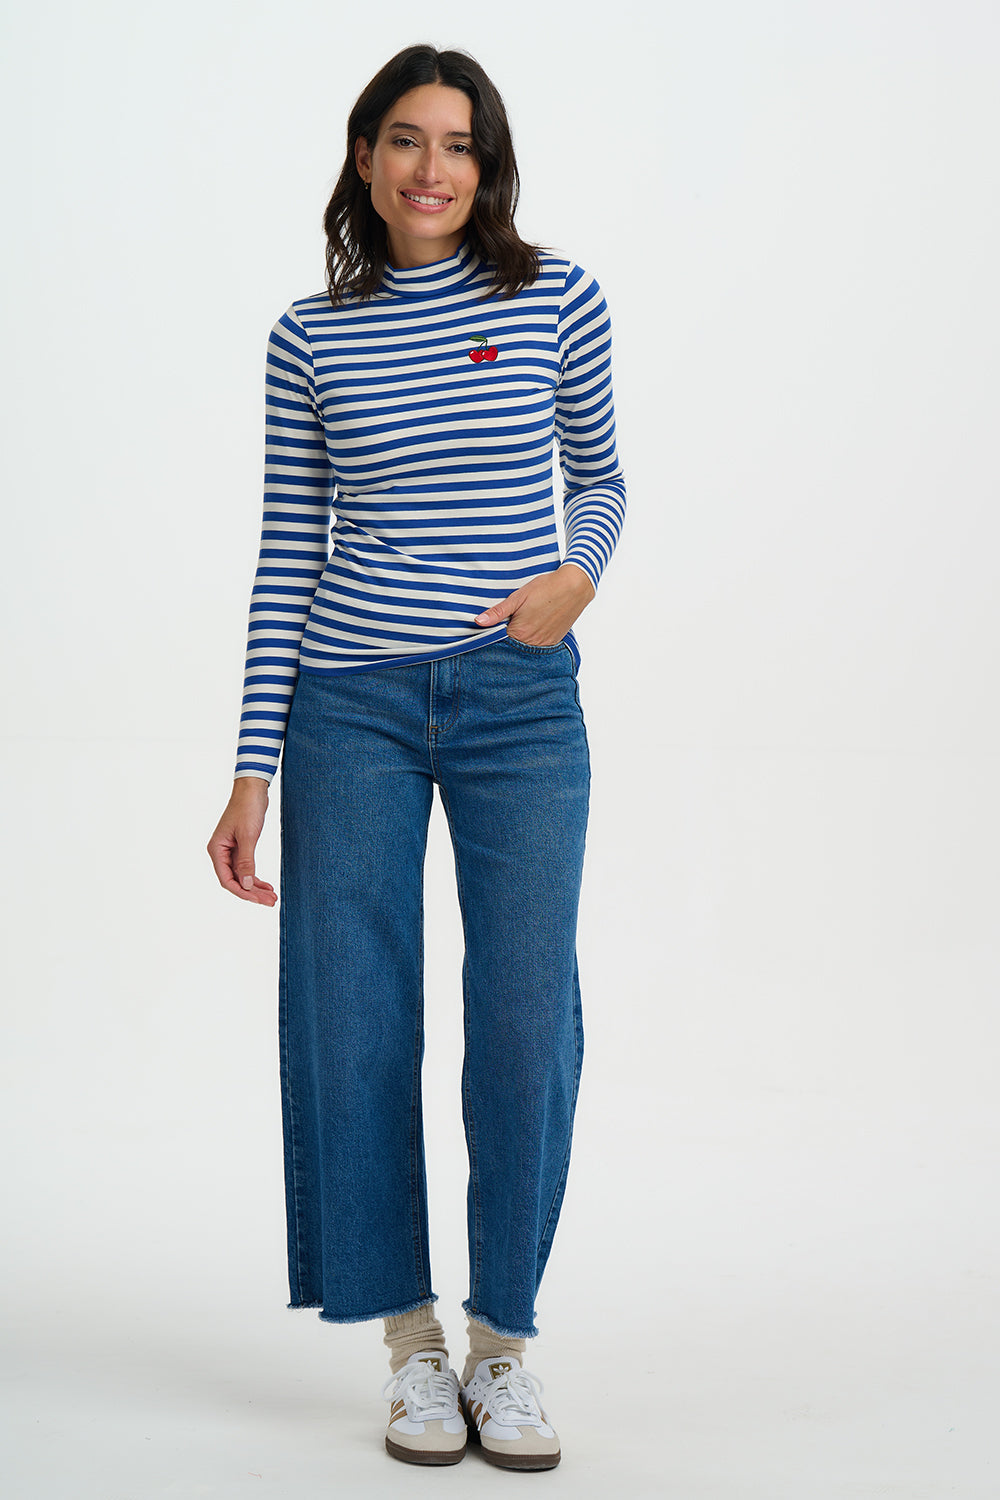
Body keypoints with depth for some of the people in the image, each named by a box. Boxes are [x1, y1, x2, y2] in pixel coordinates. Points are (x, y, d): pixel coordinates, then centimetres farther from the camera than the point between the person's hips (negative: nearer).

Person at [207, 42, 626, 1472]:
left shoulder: (558, 298, 3)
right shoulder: (312, 335, 4)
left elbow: (600, 480, 15)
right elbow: (286, 556, 6)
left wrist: (577, 576, -8)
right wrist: (254, 767, 1)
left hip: (522, 702, 0)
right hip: (352, 702, 1)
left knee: (527, 1025, -4)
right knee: (356, 1023, 2)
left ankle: (503, 1342, 13)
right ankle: (410, 1339, 18)